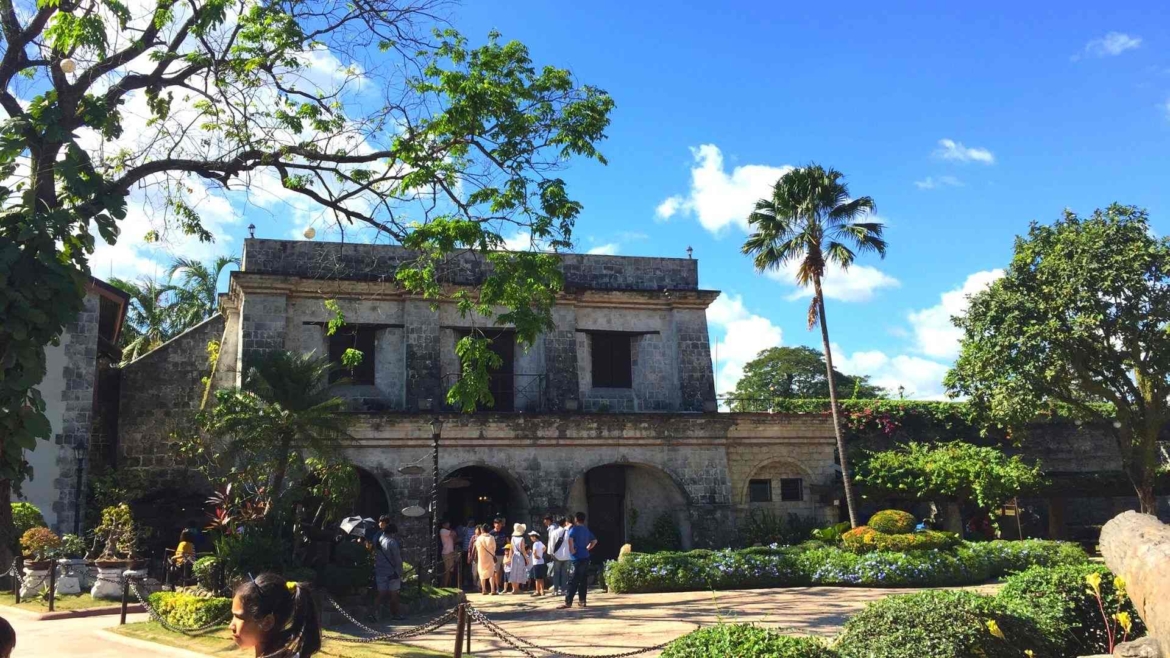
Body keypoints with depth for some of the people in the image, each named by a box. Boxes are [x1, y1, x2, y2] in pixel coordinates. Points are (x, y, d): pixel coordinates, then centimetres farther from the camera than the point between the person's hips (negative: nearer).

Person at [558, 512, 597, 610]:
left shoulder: (574, 529, -7)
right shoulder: (587, 530, 16)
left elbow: (570, 539, -26)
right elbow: (594, 540, 28)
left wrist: (571, 550, -16)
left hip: (578, 558, -7)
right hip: (586, 557, 7)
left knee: (574, 581, -9)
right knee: (583, 580, 10)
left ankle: (568, 602, -12)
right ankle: (581, 601, 11)